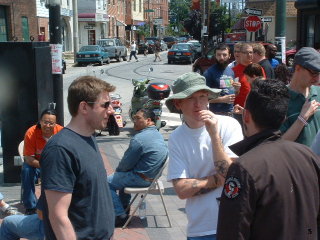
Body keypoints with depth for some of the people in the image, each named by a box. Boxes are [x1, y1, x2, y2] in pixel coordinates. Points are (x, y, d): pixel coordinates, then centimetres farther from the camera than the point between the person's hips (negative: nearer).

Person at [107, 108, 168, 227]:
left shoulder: (139, 139, -24)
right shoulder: (158, 135, 6)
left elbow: (126, 164, -15)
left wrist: (118, 169, 7)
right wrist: (120, 170, 17)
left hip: (142, 179, -10)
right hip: (154, 175, 10)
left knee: (108, 182, 0)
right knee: (123, 175, 32)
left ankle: (120, 215, 3)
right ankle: (124, 207, 39)